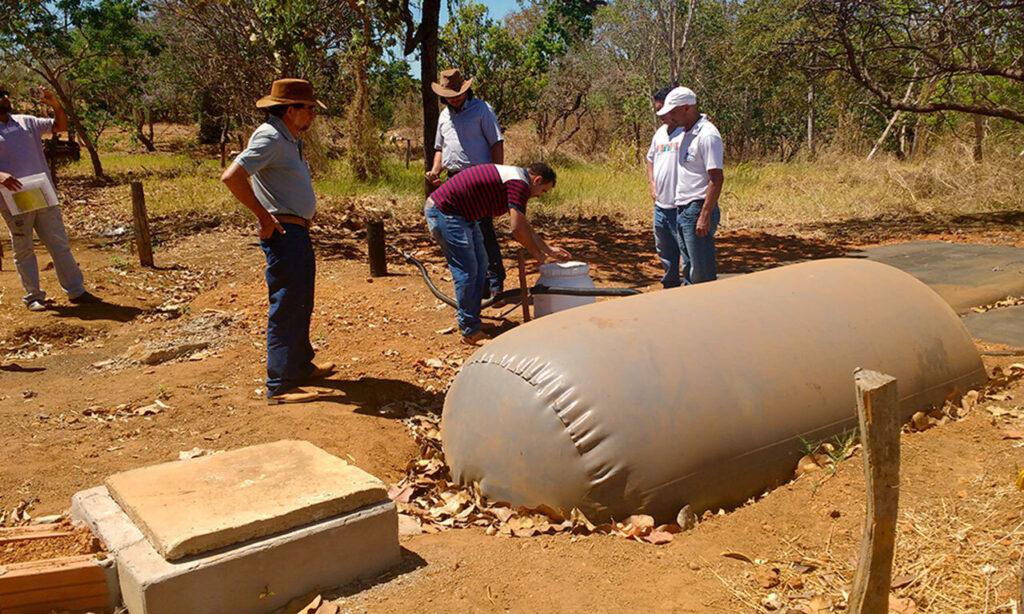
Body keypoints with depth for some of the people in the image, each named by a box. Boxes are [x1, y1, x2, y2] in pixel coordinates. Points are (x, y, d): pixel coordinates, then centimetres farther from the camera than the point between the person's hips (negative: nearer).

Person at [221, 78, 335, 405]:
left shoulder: (290, 138, 16)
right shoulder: (270, 137, -15)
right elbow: (232, 177, -25)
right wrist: (265, 217, -19)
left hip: (299, 231, 11)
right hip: (283, 231, -11)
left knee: (301, 305, 19)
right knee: (285, 307, -8)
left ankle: (301, 366, 33)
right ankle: (280, 385, -2)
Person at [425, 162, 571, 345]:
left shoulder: (514, 179, 17)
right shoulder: (519, 183, -16)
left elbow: (524, 226, 25)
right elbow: (517, 229, -18)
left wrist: (550, 250, 27)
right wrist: (537, 254, -2)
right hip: (444, 211, -11)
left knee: (480, 263, 13)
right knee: (466, 270, -8)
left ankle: (468, 322, 20)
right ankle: (470, 332, 0)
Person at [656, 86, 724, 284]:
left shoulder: (707, 135, -15)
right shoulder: (687, 133, 14)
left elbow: (717, 178, -19)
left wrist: (705, 216, -23)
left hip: (698, 210, -10)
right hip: (682, 209, 10)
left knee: (702, 273, -5)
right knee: (689, 270, 15)